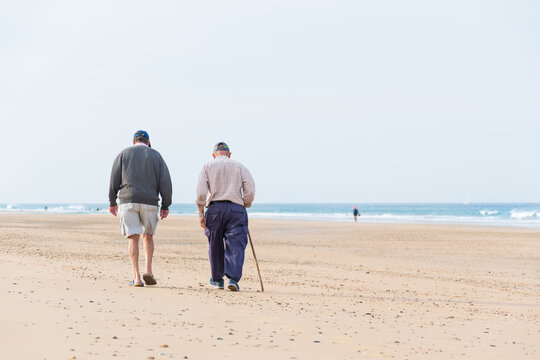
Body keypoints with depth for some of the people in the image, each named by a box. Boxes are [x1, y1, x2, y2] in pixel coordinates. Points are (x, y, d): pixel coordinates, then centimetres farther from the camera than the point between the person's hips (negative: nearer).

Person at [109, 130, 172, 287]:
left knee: (133, 239, 0)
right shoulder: (156, 155, 11)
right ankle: (148, 271, 4)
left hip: (128, 200, -1)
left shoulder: (123, 154, 10)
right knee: (148, 236, 17)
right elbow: (165, 182, 5)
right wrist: (165, 206, 9)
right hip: (150, 202, 1)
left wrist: (112, 202, 12)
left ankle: (136, 277, -6)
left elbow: (114, 180, 5)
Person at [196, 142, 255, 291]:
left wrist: (201, 214, 0)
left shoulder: (207, 167, 10)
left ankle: (217, 279, 24)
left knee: (215, 245, 13)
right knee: (235, 245, -2)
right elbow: (250, 191, 1)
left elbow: (201, 192, -2)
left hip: (214, 208, 1)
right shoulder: (239, 167, 11)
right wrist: (244, 206, 16)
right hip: (236, 209, -1)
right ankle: (233, 278, -16)